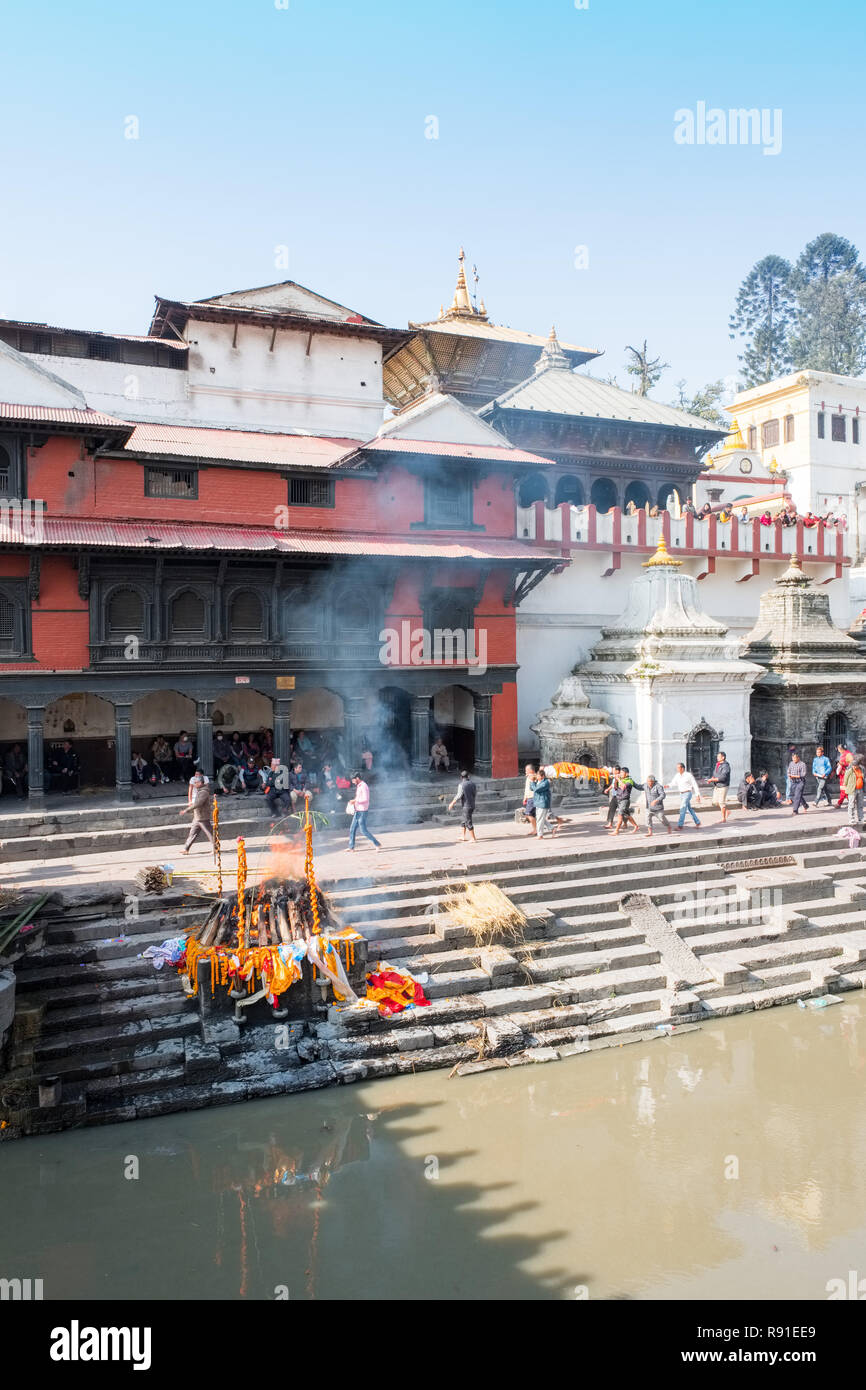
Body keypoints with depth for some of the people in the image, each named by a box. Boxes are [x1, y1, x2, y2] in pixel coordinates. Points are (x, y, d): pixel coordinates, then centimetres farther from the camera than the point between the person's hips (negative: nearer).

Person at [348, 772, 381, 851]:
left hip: (362, 811, -9)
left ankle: (377, 844, 2)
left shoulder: (364, 786, -16)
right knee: (352, 829, 8)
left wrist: (355, 800, -20)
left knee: (363, 830, -6)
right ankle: (351, 848, 13)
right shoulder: (358, 786, 14)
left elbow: (366, 799, -24)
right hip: (357, 811, 9)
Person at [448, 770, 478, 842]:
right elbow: (476, 793, 12)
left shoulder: (461, 785, -16)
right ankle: (463, 836, 27)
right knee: (464, 820, 20)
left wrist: (452, 803, -7)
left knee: (468, 822, 1)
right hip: (472, 804, 7)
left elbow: (459, 796, -18)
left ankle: (473, 838, 4)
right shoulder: (472, 783, 3)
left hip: (466, 806, -7)